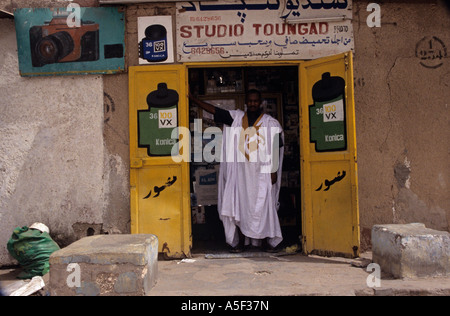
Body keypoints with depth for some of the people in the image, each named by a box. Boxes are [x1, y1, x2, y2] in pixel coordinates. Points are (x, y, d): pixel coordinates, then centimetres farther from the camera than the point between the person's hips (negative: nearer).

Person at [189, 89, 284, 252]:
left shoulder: (270, 122, 4)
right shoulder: (236, 117, 9)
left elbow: (275, 148, 2)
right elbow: (214, 110, 8)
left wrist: (274, 171, -4)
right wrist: (193, 98, 4)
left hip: (262, 171, -2)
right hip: (240, 170, 2)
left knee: (264, 204, 0)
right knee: (239, 204, 4)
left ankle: (267, 241, 13)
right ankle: (240, 241, 15)